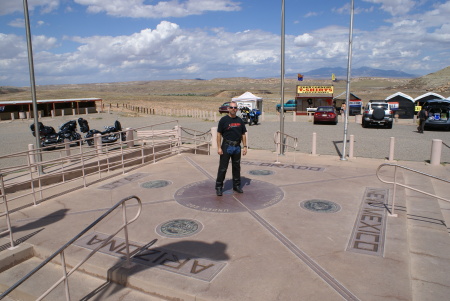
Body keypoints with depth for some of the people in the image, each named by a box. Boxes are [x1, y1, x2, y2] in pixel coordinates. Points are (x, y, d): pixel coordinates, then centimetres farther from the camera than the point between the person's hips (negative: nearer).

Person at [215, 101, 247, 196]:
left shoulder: (240, 120, 9)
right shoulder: (223, 120, -4)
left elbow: (243, 135, 12)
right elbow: (219, 134, -5)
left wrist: (245, 146, 5)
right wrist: (219, 147, -11)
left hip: (237, 147, 4)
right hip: (226, 146, -4)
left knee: (237, 167, 13)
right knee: (222, 168, -2)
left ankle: (236, 186, 26)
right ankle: (219, 187, 8)